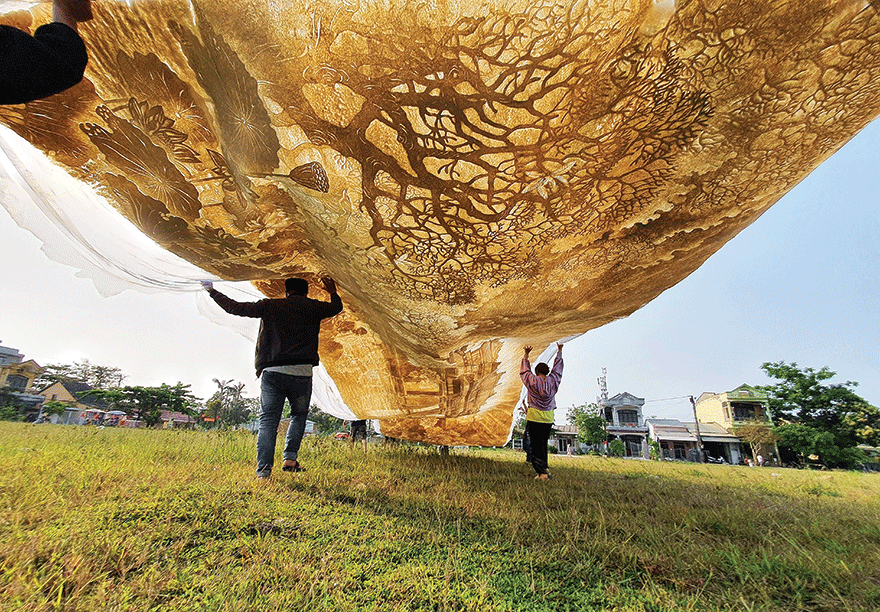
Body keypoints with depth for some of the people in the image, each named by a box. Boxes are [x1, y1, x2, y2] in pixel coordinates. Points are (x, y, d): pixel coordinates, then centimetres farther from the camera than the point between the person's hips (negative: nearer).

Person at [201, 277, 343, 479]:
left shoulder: (269, 306, 9)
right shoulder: (313, 307, 9)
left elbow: (235, 307, 13)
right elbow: (336, 307, 28)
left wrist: (213, 292, 27)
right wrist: (333, 292, 48)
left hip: (272, 372, 1)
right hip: (301, 372, 0)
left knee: (268, 421, 7)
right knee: (299, 415, 19)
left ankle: (264, 469, 3)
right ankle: (290, 458, 9)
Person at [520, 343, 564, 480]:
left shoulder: (533, 381, -10)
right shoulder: (553, 380, 0)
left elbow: (524, 371, 6)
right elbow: (558, 368, 16)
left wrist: (526, 355, 12)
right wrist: (559, 352, 28)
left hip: (534, 418, -4)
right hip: (548, 418, 4)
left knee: (536, 446, -3)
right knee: (543, 445, 16)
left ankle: (542, 471, -9)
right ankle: (544, 468, 20)